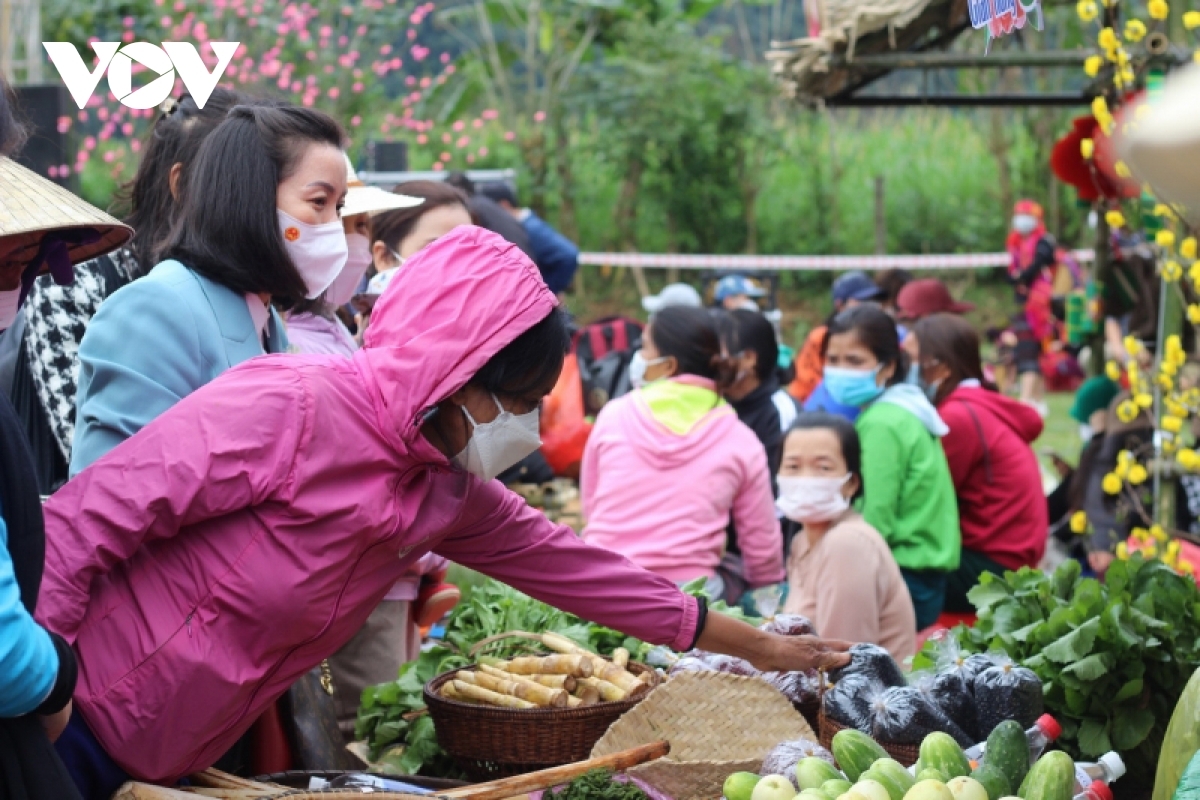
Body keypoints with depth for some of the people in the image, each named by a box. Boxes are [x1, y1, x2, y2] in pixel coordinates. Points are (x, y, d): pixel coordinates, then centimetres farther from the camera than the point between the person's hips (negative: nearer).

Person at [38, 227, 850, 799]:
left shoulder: (449, 493, 3)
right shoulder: (289, 406, -23)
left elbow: (565, 562, 14)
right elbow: (82, 520, -22)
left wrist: (751, 645, 20)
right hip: (77, 725, -8)